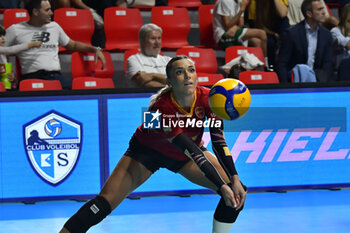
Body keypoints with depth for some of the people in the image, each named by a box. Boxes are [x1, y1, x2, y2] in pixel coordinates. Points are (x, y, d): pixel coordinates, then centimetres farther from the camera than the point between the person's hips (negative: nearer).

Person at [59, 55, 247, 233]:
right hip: (148, 151, -5)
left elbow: (219, 141, -27)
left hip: (184, 156, 5)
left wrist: (235, 179, -39)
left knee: (237, 194, -9)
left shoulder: (207, 98, -26)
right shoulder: (161, 109, -37)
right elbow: (194, 153, -40)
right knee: (104, 203, -21)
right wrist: (222, 187, -44)